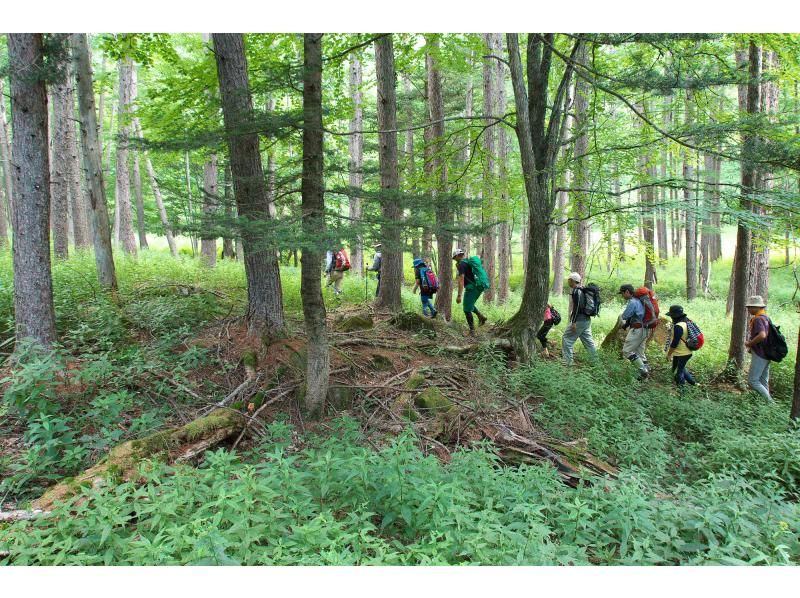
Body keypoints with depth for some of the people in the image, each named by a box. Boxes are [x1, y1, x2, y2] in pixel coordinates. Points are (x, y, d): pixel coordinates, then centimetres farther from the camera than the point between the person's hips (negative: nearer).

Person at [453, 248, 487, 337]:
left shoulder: (461, 264, -10)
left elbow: (461, 280, -18)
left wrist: (459, 295, -18)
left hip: (471, 287, -9)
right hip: (479, 286, 9)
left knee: (467, 310, 0)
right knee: (470, 305, 29)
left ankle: (472, 331, 2)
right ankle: (481, 316, 13)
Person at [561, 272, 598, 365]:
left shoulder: (576, 291, -13)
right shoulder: (582, 290, 16)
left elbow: (577, 306, -21)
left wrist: (573, 322, -23)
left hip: (579, 320, -10)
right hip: (586, 320, 10)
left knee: (567, 339, -5)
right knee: (588, 340, 14)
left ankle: (567, 361, -7)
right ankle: (595, 360, 16)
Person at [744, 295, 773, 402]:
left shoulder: (758, 319, -18)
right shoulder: (765, 318, 13)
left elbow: (762, 335, -33)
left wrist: (749, 343, -19)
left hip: (759, 355, -10)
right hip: (765, 354, 10)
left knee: (752, 381, -6)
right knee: (763, 382, 15)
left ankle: (769, 401, -7)